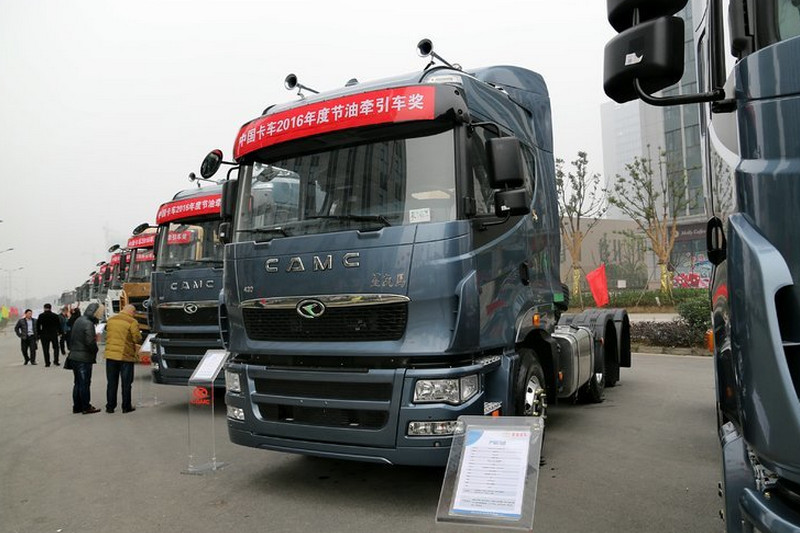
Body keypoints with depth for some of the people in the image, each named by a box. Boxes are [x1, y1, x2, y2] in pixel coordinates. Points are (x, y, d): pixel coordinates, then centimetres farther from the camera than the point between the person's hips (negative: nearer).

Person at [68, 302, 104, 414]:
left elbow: (71, 338, 17)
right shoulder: (88, 324, -19)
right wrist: (96, 350, -6)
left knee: (77, 382, 16)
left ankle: (77, 406, 22)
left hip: (74, 356, 9)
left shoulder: (78, 320, 10)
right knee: (85, 383, 0)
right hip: (84, 358, -9)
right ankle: (86, 407, 8)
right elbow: (90, 342, -24)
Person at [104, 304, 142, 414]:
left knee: (111, 383, 13)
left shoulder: (111, 320, 6)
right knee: (126, 383, 6)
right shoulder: (132, 322, -13)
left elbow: (107, 335, 15)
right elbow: (137, 339, -13)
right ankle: (126, 407, 12)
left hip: (110, 355, 5)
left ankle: (110, 406, 17)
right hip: (126, 356, -5)